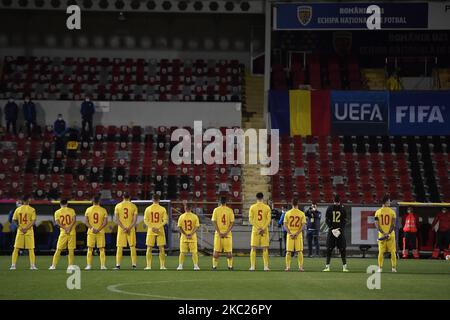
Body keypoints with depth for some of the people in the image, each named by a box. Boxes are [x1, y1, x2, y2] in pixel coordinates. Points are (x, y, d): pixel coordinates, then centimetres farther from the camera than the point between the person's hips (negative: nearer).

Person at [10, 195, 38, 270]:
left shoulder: (18, 209, 3)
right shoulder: (32, 209, -4)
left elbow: (14, 220, 0)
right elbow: (33, 221, -11)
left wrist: (20, 228, -2)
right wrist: (26, 228, -12)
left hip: (20, 231, 2)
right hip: (29, 231, -2)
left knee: (16, 248, 6)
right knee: (31, 249, 4)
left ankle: (13, 265, 2)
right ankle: (32, 265, 1)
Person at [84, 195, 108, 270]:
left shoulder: (88, 209, 1)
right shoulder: (103, 210, 0)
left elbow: (86, 221, -4)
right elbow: (105, 222, -7)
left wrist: (92, 228, -10)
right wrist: (99, 229, -10)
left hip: (91, 232, 0)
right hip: (101, 232, 0)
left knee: (90, 249, 6)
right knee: (101, 249, 5)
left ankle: (89, 265, 2)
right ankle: (103, 265, 1)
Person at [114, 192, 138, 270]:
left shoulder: (118, 206, 2)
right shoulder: (133, 206, 1)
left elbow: (117, 219, -5)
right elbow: (135, 219, -6)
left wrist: (123, 228, -9)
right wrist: (129, 228, -10)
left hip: (121, 228, 0)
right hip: (131, 228, 0)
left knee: (120, 247, 1)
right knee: (132, 246, 6)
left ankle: (118, 265, -3)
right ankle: (134, 264, 3)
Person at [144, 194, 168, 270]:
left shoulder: (148, 209, 0)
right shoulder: (163, 209, -2)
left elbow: (145, 220, -4)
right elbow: (165, 220, -6)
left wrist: (152, 227, -8)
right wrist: (159, 227, -9)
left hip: (150, 231, 0)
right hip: (160, 231, 0)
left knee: (149, 248, 5)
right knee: (161, 249, 5)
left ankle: (148, 266, 2)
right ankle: (162, 266, 4)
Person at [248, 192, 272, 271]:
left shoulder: (252, 207, 0)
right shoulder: (267, 207, 1)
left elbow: (251, 219, -4)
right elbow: (269, 219, -5)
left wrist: (257, 228, -7)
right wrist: (263, 228, -9)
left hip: (255, 230, 0)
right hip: (264, 230, 0)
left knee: (253, 248, 3)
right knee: (265, 249, 4)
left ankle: (252, 266, -1)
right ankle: (266, 266, 2)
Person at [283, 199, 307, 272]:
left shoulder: (287, 213, 1)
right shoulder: (301, 213, -2)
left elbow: (285, 225, -3)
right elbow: (303, 225, -7)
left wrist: (290, 233, -6)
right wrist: (297, 233, -10)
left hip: (290, 234, 1)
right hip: (298, 234, -1)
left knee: (288, 251, 6)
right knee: (299, 251, 4)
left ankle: (288, 267, 3)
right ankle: (300, 267, 1)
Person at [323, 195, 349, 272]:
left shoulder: (343, 209, 3)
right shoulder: (329, 208, 3)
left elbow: (344, 221, 3)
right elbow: (327, 220, 3)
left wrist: (340, 229, -11)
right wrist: (331, 229, -10)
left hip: (340, 231, 0)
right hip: (331, 231, 0)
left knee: (343, 249, -3)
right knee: (329, 249, -1)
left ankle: (344, 266, 1)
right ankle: (327, 266, 3)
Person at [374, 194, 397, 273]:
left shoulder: (378, 212, 2)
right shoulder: (392, 212, -4)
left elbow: (376, 224, -4)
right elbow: (393, 224, -10)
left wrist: (383, 233, -7)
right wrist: (388, 233, -12)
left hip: (381, 235, 2)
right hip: (390, 234, -2)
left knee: (381, 251, 6)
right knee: (393, 251, 6)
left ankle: (380, 268, 3)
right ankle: (394, 267, 5)